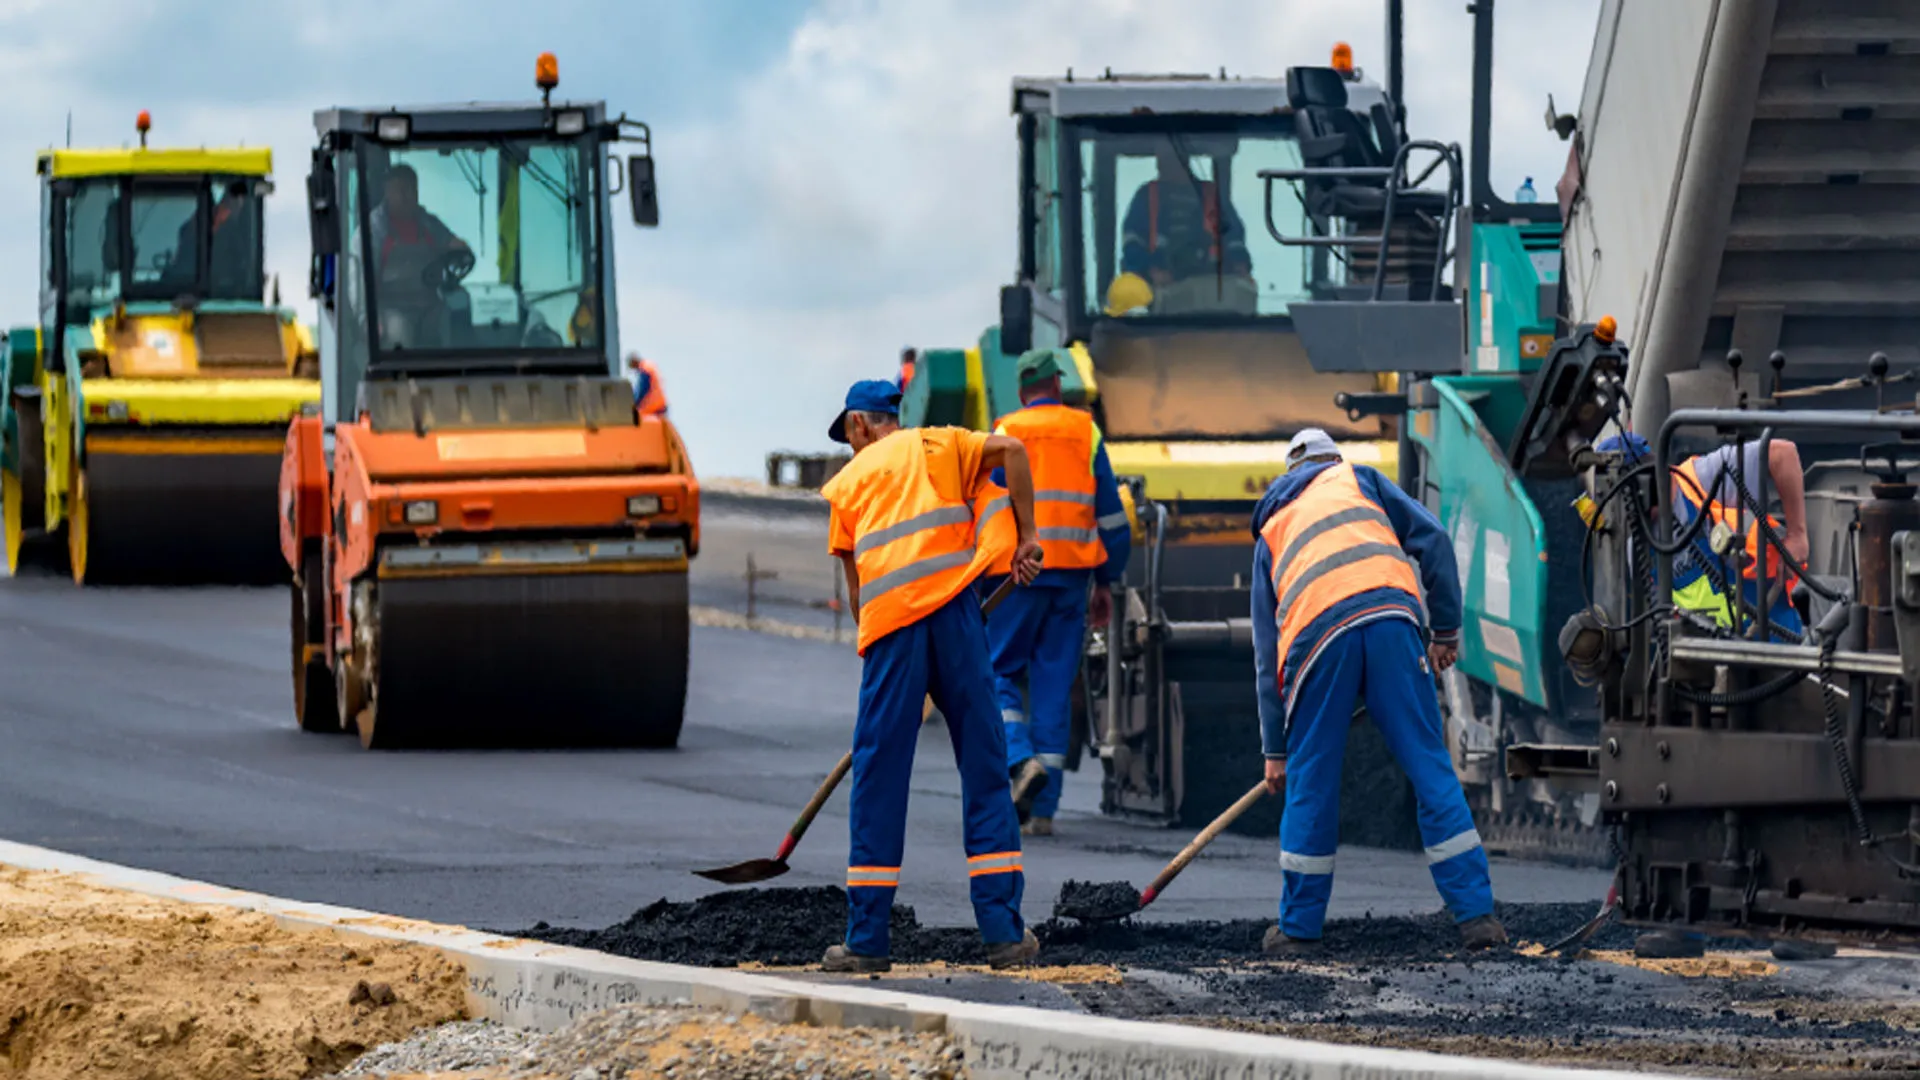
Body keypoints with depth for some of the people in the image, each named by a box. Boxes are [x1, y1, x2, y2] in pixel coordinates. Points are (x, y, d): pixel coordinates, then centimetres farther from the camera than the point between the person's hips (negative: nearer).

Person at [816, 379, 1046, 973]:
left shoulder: (845, 484, 19)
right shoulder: (935, 445, 18)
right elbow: (1010, 450, 0)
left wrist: (873, 646, 26)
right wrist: (1025, 537, 4)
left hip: (888, 621, 0)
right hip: (952, 608, 0)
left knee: (878, 779, 4)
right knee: (984, 769, 4)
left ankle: (866, 939, 3)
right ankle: (1004, 932, 1)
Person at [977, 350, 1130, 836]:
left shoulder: (1005, 436, 1)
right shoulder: (1086, 433, 9)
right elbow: (1111, 514, 10)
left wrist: (973, 587, 1)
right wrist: (1106, 582, 17)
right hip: (1072, 575, 3)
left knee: (1002, 673, 7)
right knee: (1055, 683, 5)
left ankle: (1022, 759, -20)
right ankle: (1042, 810, 3)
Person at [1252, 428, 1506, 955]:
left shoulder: (1270, 532, 33)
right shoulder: (1357, 479, 29)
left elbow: (1266, 654, 31)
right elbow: (1432, 539, 13)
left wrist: (1275, 749, 33)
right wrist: (1446, 628, 19)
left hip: (1317, 636, 1)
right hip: (1390, 616, -1)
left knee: (1311, 779, 12)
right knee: (1430, 768, 4)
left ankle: (1299, 927, 18)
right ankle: (1476, 913, 1)